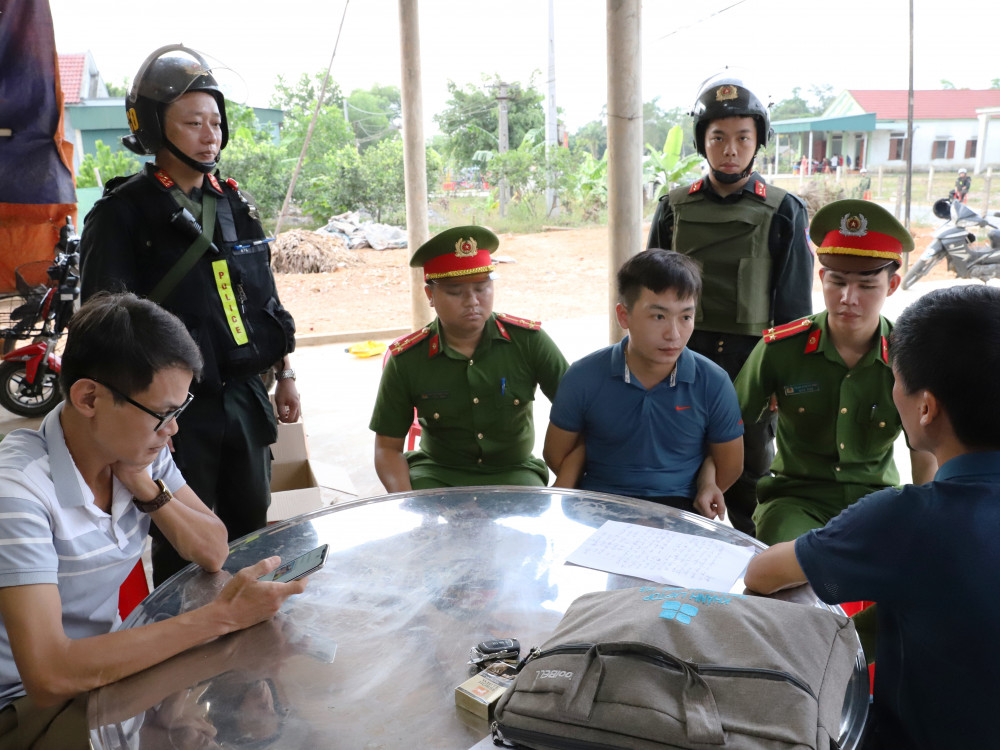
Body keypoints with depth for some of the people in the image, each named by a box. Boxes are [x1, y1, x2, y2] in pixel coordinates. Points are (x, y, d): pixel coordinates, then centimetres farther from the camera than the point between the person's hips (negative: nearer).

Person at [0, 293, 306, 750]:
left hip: (104, 662, 6)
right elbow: (49, 675, -33)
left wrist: (146, 488, -17)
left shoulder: (138, 450, -5)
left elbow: (213, 553, -1)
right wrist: (220, 617, -32)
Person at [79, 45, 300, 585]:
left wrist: (285, 374, 15)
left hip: (247, 398, 5)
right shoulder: (122, 214, -7)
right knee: (182, 551, 7)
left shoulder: (236, 205, 11)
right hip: (177, 408, -5)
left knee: (252, 534, 16)